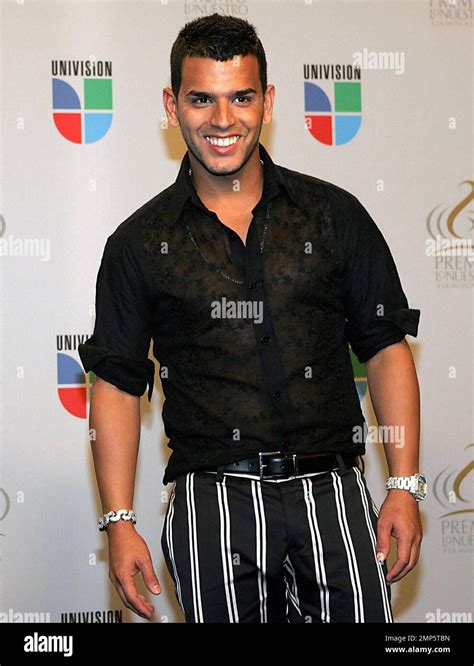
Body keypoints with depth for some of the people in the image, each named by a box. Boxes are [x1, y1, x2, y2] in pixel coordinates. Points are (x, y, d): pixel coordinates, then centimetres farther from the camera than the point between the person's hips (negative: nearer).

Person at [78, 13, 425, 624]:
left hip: (331, 491, 1)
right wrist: (119, 522, 0)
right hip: (214, 501, 0)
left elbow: (386, 349, 8)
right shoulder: (140, 243, 6)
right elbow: (116, 384, 7)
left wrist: (404, 486, 0)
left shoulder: (334, 214, 7)